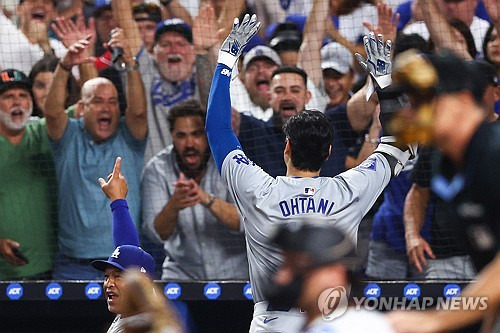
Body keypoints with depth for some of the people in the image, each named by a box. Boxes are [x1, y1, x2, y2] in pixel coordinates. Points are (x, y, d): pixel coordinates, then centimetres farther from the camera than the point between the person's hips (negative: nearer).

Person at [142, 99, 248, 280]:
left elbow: (243, 222, -21)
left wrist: (207, 199, -38)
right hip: (183, 271, 1)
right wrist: (172, 206, -34)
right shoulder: (157, 168, -6)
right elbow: (157, 234, -13)